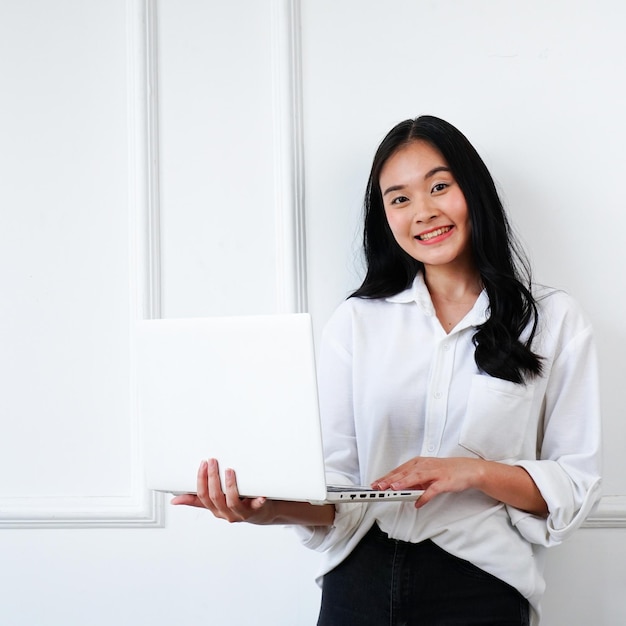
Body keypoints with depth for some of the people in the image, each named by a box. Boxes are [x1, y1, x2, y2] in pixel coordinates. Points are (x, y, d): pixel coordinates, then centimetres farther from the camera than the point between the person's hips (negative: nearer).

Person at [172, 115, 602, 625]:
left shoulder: (554, 321, 1)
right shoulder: (356, 322, 5)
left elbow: (578, 484, -2)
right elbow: (338, 478, -2)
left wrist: (475, 471, -17)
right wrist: (278, 508, -22)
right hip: (361, 581, 1)